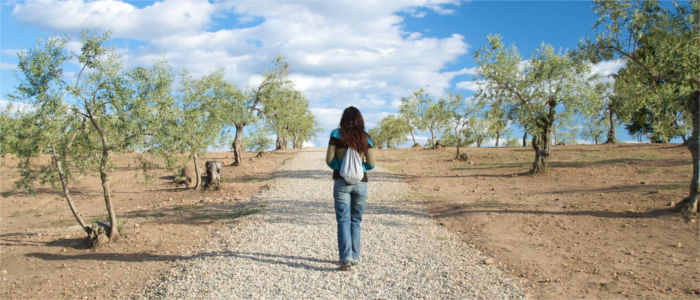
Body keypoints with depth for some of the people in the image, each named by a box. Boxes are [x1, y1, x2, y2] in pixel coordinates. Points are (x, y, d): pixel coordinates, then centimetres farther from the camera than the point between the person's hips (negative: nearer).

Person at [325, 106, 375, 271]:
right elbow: (371, 164, 2)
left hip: (341, 181, -2)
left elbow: (329, 160, -4)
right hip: (361, 183, 2)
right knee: (356, 221, 13)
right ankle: (355, 257, 18)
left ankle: (346, 257, -14)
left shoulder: (337, 135, -3)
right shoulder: (365, 138, 1)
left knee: (343, 220, -2)